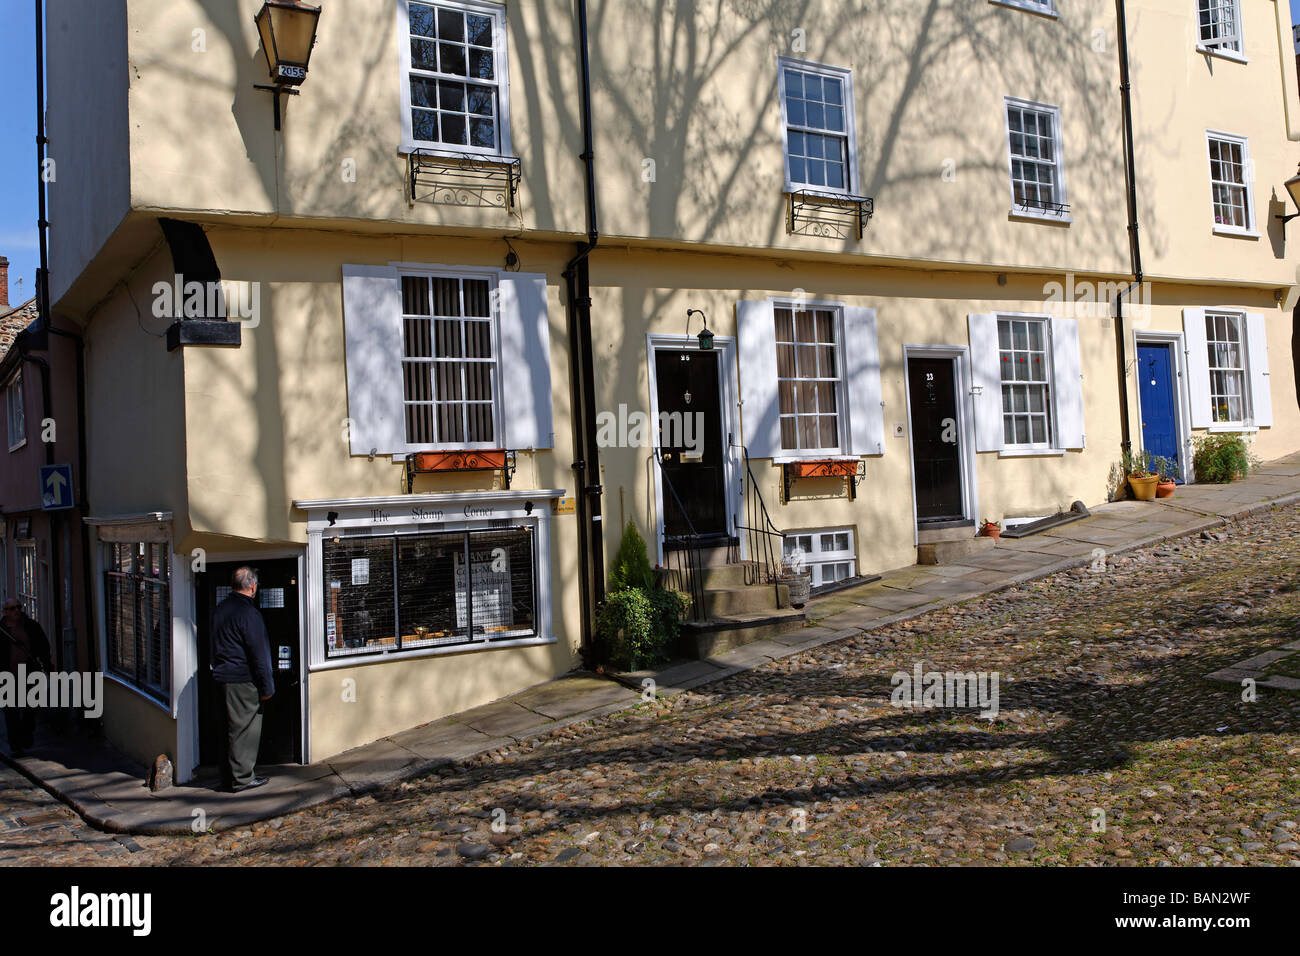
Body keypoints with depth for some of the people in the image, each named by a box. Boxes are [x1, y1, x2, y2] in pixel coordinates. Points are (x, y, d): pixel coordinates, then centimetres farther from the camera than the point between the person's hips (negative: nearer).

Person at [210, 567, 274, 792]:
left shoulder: (220, 609, 11)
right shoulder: (248, 612, -17)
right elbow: (258, 653, -16)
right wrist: (266, 686, -11)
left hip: (224, 675, 9)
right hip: (243, 679, -9)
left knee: (235, 726, 17)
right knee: (245, 727, -1)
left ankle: (231, 771, 26)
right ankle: (241, 778, 5)